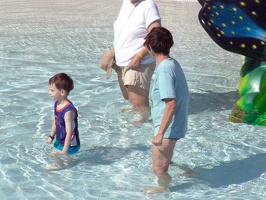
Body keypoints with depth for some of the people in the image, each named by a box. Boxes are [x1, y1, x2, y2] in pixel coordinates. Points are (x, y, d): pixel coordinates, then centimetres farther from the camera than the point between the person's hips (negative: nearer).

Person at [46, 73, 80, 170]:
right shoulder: (57, 104, -3)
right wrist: (51, 136, 20)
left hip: (70, 144, -9)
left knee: (54, 153, -15)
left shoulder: (69, 110, -31)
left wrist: (64, 151, -26)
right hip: (60, 141, 9)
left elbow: (69, 133, -29)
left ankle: (60, 165, 10)